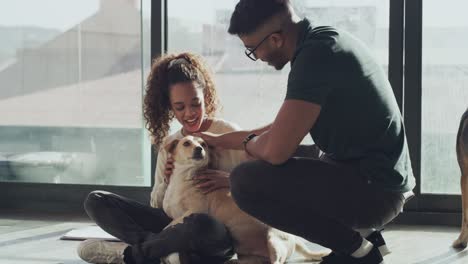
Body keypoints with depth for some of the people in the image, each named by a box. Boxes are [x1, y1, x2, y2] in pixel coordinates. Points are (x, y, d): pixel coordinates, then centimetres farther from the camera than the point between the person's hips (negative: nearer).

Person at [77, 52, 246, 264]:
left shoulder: (227, 133, 0)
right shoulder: (168, 145, 13)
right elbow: (157, 205, 16)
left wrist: (229, 180, -21)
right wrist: (168, 183, -4)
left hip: (220, 232, -5)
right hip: (176, 223, 5)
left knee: (199, 224, -43)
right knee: (96, 201, -5)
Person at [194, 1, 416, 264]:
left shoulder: (316, 54, -21)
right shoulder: (324, 40, 9)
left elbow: (275, 150, -23)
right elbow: (284, 128, 22)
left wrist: (248, 142, 0)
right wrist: (218, 139, 22)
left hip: (374, 190, -10)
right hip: (383, 182, 10)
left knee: (247, 181, -17)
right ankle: (364, 237, 16)